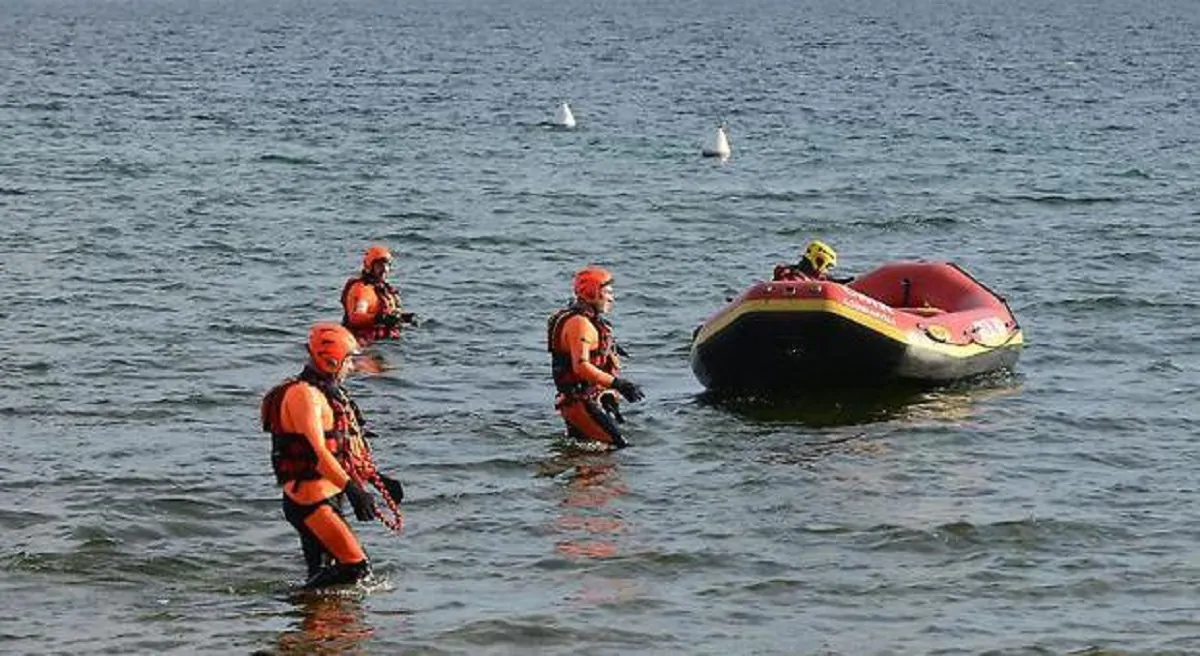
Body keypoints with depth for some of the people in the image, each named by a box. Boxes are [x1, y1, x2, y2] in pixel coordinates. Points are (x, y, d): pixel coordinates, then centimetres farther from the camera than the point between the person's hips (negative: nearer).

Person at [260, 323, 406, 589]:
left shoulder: (328, 392, 17)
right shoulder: (304, 394, -17)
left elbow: (345, 447, 27)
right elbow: (317, 451, -28)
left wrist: (375, 478, 23)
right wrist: (352, 487, -37)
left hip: (328, 496, 11)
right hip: (310, 499, -11)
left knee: (323, 573, 15)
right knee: (355, 566, -17)